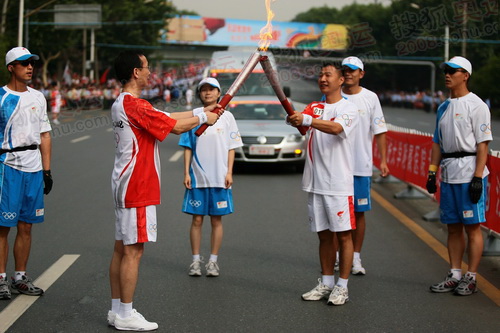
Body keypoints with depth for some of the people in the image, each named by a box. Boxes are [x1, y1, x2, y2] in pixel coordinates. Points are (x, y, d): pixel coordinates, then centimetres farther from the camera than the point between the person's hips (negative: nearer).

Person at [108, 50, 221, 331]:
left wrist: (201, 111, 17)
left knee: (122, 248, 12)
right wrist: (203, 117, 2)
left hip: (125, 185, 11)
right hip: (137, 188, -11)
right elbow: (176, 126, -15)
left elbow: (167, 117, 17)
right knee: (133, 251, -5)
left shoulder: (121, 104, 14)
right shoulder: (135, 105, -18)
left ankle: (117, 310, 18)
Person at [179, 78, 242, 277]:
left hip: (219, 178, 0)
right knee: (197, 219, 4)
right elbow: (187, 148, 5)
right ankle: (196, 260, 13)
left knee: (217, 220, 5)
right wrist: (186, 173, -2)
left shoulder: (227, 117, 3)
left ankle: (213, 261, 14)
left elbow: (231, 147, 3)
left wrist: (229, 173, -6)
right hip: (197, 177, 0)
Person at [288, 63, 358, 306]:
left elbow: (336, 128, -27)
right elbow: (301, 122, -7)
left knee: (343, 234, 0)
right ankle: (326, 283, 21)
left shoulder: (349, 108, -6)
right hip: (316, 183, 6)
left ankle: (342, 286, 6)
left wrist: (306, 119, -41)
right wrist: (295, 119, -31)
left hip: (340, 183, -6)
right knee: (323, 235, 13)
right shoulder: (314, 107, 12)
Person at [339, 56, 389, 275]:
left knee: (359, 212, 5)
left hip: (361, 166, -1)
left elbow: (379, 132, 2)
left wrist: (383, 161, -4)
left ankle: (356, 257, 14)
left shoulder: (371, 98, 1)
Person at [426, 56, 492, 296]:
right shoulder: (443, 107, 16)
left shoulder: (476, 105, -7)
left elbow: (483, 144, -12)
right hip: (448, 174, 8)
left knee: (472, 227, -1)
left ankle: (471, 278, 4)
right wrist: (432, 172, 13)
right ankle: (455, 275, 18)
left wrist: (477, 177, -18)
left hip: (470, 173, -8)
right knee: (453, 227, 11)